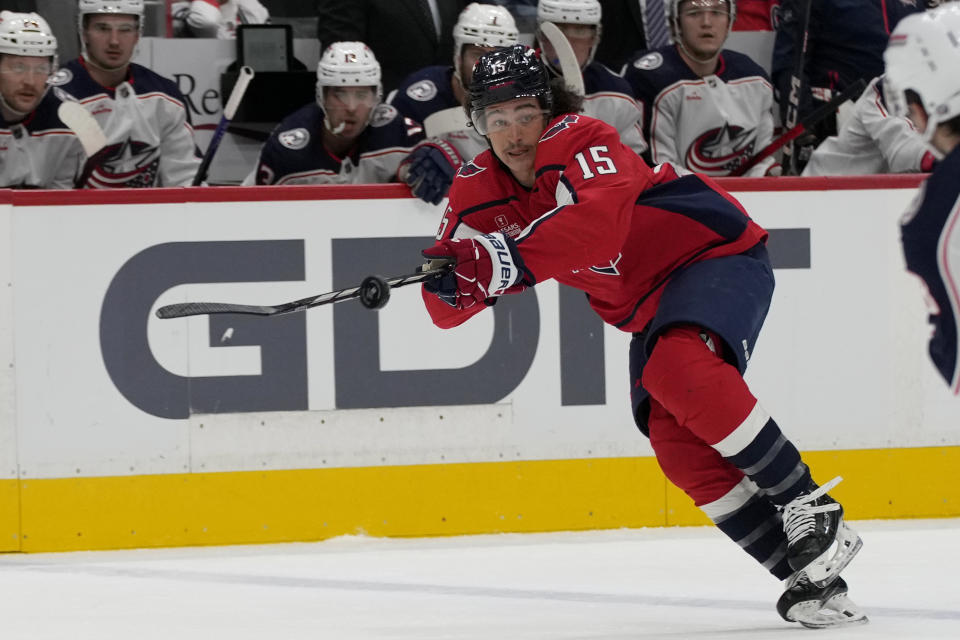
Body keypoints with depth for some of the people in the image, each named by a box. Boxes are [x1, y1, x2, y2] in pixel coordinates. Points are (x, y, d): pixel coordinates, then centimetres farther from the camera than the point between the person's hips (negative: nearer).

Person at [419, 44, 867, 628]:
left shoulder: (581, 141, -22)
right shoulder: (481, 190, 0)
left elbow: (600, 223, -41)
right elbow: (449, 311, -3)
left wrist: (513, 259, -47)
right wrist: (449, 282, -27)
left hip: (717, 255, -7)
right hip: (648, 309, 7)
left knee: (680, 369, -34)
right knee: (678, 447, -11)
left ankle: (809, 507, -25)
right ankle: (808, 572, -9)